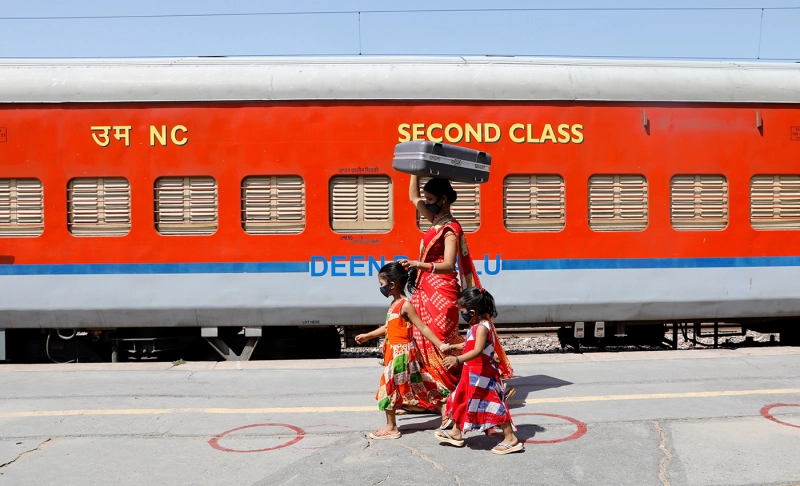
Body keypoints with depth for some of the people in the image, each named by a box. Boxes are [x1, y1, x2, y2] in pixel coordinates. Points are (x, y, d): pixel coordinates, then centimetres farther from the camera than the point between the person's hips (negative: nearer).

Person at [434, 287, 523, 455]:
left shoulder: (482, 327, -23)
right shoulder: (476, 326, 9)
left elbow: (477, 351, -36)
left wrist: (457, 359, -48)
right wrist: (451, 346, 26)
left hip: (482, 375, -11)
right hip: (471, 373, 11)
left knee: (492, 404, -5)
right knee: (461, 400, 19)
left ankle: (511, 438, 5)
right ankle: (456, 433, 34)